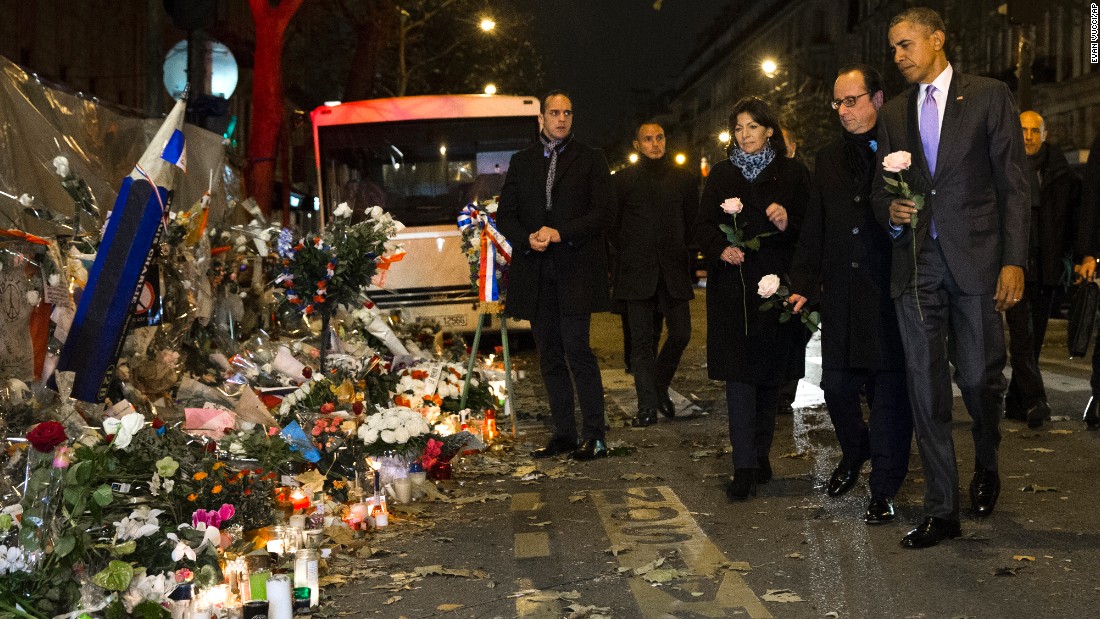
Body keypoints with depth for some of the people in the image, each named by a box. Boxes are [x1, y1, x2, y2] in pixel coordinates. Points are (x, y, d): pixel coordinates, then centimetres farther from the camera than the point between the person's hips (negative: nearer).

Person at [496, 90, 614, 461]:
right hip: (535, 271, 4)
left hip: (575, 268, -4)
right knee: (549, 354, 6)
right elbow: (505, 215, 12)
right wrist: (527, 238, -8)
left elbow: (603, 210, -3)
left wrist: (560, 233, -13)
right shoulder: (521, 162, 16)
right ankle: (564, 434, 12)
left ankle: (595, 436, -6)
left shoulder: (590, 159, 7)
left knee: (576, 349, -12)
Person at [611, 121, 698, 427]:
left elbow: (693, 221, 16)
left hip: (673, 269, 2)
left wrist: (678, 252, 12)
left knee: (681, 333, -3)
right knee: (641, 339, -2)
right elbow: (613, 225, 9)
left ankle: (660, 386, 22)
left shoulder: (683, 178, 9)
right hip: (637, 272, -2)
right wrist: (629, 255, 9)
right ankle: (647, 406, 3)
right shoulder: (624, 180, 4)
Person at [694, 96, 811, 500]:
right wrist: (721, 248, -12)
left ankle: (759, 455, 22)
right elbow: (702, 226, 7)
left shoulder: (792, 173, 7)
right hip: (733, 284, 0)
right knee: (739, 372, -8)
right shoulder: (721, 175, 12)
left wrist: (788, 223, -19)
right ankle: (745, 467, -11)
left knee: (769, 374, 8)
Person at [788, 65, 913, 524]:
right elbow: (814, 230, 15)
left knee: (890, 393, 1)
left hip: (891, 292, -4)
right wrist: (803, 284, 9)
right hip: (840, 295, 4)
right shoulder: (828, 159, 15)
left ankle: (884, 490, 11)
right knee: (836, 385, 6)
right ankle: (854, 451, 36)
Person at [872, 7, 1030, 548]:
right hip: (916, 262, 3)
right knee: (926, 387, 1)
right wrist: (890, 211, -4)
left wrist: (1014, 260, -9)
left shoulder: (989, 97, 3)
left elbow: (1013, 183, -1)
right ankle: (941, 511, 9)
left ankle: (986, 465, 31)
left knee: (979, 376, -1)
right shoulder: (893, 113, 15)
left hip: (975, 259, -3)